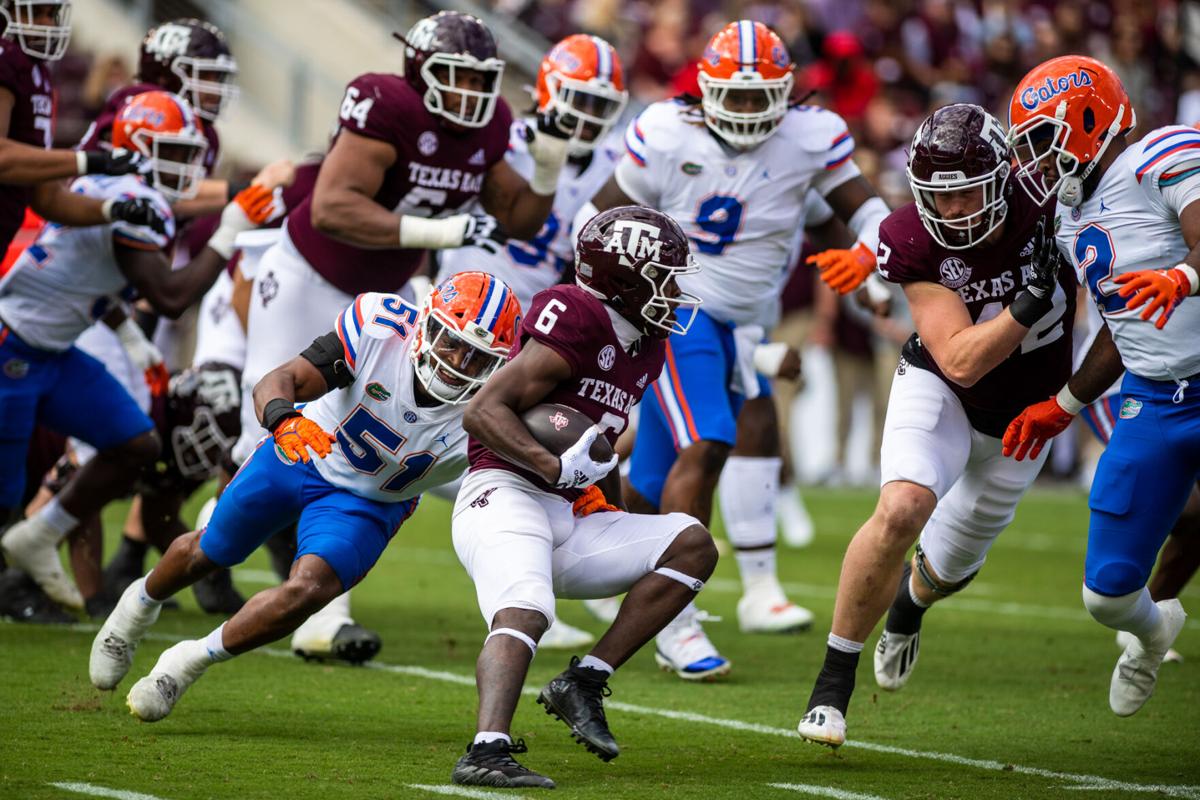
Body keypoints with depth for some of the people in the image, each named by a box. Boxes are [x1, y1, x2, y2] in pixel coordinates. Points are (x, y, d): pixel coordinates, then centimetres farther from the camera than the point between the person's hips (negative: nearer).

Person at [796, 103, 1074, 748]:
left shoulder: (1047, 209, -24)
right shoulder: (915, 242, -25)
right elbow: (960, 360, -30)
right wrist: (1029, 307, -42)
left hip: (1023, 418, 2)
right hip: (939, 389, -2)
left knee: (950, 562, 16)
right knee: (901, 510, -30)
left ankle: (909, 602, 57)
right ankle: (834, 682, -15)